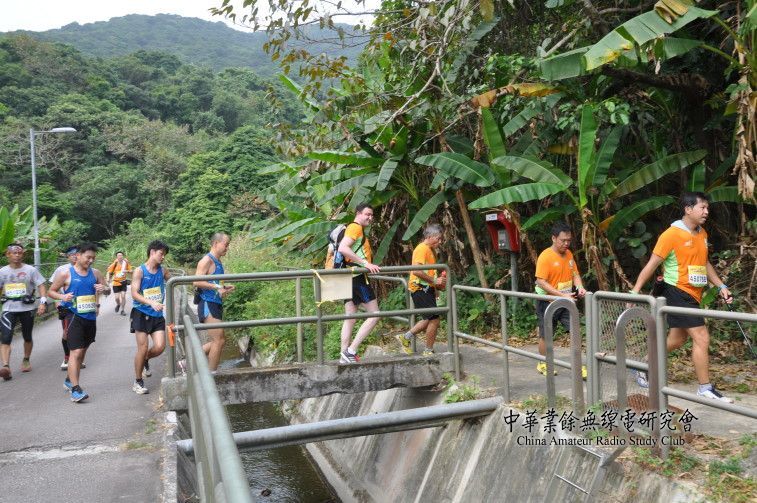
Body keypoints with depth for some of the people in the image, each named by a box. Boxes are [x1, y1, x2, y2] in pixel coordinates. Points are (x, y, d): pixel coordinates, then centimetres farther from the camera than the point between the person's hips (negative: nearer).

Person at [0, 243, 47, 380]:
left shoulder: (30, 270, -1)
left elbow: (41, 286, -4)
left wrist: (43, 302, -17)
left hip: (27, 308, 0)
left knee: (27, 337, 14)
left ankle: (26, 361, 34)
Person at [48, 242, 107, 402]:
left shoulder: (95, 273, 8)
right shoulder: (66, 274, -4)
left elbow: (106, 288, 16)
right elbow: (51, 291, 2)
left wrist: (103, 289, -9)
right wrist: (62, 296, -18)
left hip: (90, 317, 6)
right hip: (75, 317, -6)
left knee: (82, 351, 16)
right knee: (76, 352, -13)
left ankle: (69, 380, 34)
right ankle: (75, 389, -14)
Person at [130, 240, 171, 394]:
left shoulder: (162, 271, 5)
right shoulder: (139, 271, -8)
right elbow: (134, 294, -15)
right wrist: (151, 303, -28)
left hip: (157, 315, 4)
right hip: (141, 313, -4)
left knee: (160, 346, -5)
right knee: (143, 348, -2)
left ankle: (145, 360, 29)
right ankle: (138, 382, 15)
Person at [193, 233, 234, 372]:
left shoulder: (218, 262, 16)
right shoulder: (207, 260, -12)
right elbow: (196, 282, -23)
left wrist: (225, 288, 13)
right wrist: (217, 287, -24)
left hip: (216, 305, 10)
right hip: (208, 304, -10)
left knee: (218, 340, 14)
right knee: (219, 340, -8)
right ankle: (211, 374, 2)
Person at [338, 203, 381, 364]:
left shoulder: (359, 230, 24)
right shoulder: (355, 227, -8)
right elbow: (343, 248, -23)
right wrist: (365, 263, -26)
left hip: (350, 278, 10)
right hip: (357, 276, -10)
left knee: (350, 318, 9)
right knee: (374, 314, -8)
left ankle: (344, 357, 9)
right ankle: (351, 351, -10)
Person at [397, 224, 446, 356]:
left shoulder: (430, 250, 18)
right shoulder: (422, 248, -14)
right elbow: (416, 271, -26)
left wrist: (438, 281, 15)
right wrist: (434, 281, -20)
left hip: (427, 289, 10)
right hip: (420, 289, -10)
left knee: (429, 319, 16)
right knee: (434, 319, -7)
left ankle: (405, 337, 25)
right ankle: (429, 351, 4)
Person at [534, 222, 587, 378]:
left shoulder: (569, 254, 3)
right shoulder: (545, 256, -18)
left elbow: (575, 274, 12)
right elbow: (541, 282, -22)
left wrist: (580, 287, -9)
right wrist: (562, 295, -27)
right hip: (548, 302, -5)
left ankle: (578, 366, 6)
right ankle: (543, 365, 28)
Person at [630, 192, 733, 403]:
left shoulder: (702, 234, 11)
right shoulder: (671, 234, -13)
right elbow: (652, 264, -13)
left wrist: (721, 286, 16)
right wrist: (635, 290, -16)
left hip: (692, 295, 9)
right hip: (677, 292, -9)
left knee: (677, 339, 15)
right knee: (702, 338, -10)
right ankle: (705, 388, 2)